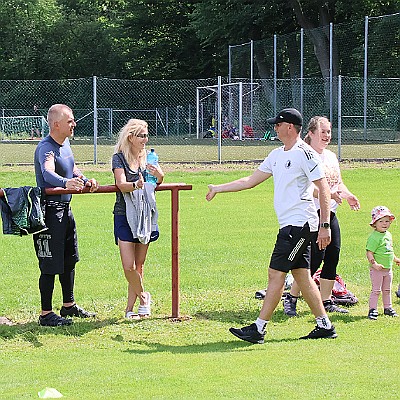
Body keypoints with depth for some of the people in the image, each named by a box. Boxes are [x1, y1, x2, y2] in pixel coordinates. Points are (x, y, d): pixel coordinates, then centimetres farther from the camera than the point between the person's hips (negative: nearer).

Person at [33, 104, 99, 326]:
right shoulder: (46, 148, -20)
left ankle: (69, 306, 33)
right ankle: (46, 314, 1)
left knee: (69, 260, 19)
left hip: (65, 209, 10)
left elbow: (73, 170, 19)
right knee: (51, 265, -6)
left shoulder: (66, 144, 9)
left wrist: (86, 181, -2)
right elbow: (48, 174, -38)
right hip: (50, 210, -10)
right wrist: (66, 183, -58)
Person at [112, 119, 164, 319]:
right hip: (124, 215, -4)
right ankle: (142, 295, 13)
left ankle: (130, 308, 13)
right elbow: (121, 184, -19)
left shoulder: (148, 158, 9)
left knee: (139, 265, 6)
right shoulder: (119, 158, -5)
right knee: (128, 266, -12)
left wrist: (159, 177, -20)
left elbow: (155, 185, 3)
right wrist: (136, 185, -40)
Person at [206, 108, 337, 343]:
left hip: (299, 224, -9)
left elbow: (324, 189, -15)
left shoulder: (304, 154, -12)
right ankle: (325, 326, 13)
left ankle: (259, 329, -9)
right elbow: (251, 181, 24)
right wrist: (218, 189, 26)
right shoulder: (277, 155, 16)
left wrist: (325, 226, -20)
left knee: (276, 274, -9)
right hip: (289, 225, 9)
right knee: (301, 275, 9)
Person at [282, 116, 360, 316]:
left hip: (330, 214, 8)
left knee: (333, 254, 6)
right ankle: (291, 298, 0)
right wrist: (328, 194, -30)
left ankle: (326, 301, 16)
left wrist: (348, 196, 5)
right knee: (316, 256, -12)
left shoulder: (331, 156, 16)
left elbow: (338, 183, 25)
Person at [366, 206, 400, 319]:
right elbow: (369, 253, -22)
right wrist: (374, 264, -31)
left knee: (387, 290, 17)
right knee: (376, 290, -4)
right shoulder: (374, 237, -18)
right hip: (377, 270, -8)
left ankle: (387, 308, 29)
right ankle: (372, 309, 2)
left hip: (388, 269, 8)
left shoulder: (388, 234, 10)